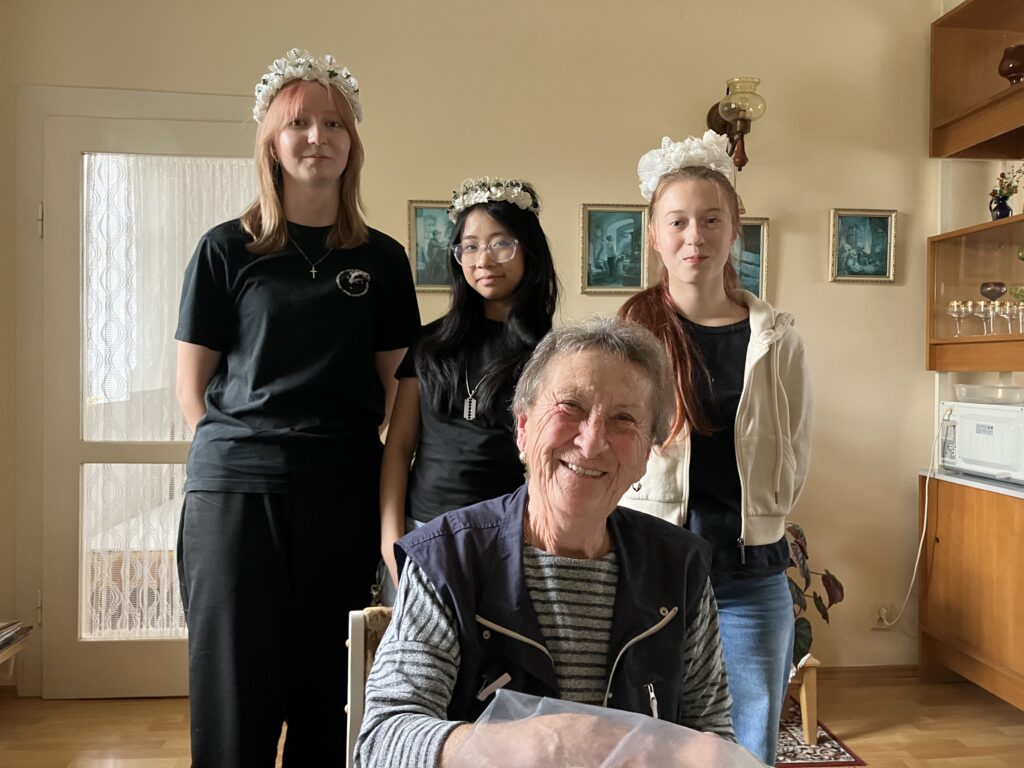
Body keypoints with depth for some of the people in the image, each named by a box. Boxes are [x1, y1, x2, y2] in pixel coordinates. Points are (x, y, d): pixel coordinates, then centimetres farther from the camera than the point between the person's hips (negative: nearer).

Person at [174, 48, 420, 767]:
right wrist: (238, 450, -1)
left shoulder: (382, 260, 8)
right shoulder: (226, 249, 4)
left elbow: (393, 387, 10)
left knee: (325, 686, 10)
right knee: (234, 685, 5)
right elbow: (192, 385, 6)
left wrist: (346, 450, 1)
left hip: (342, 493, 2)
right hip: (234, 490, -1)